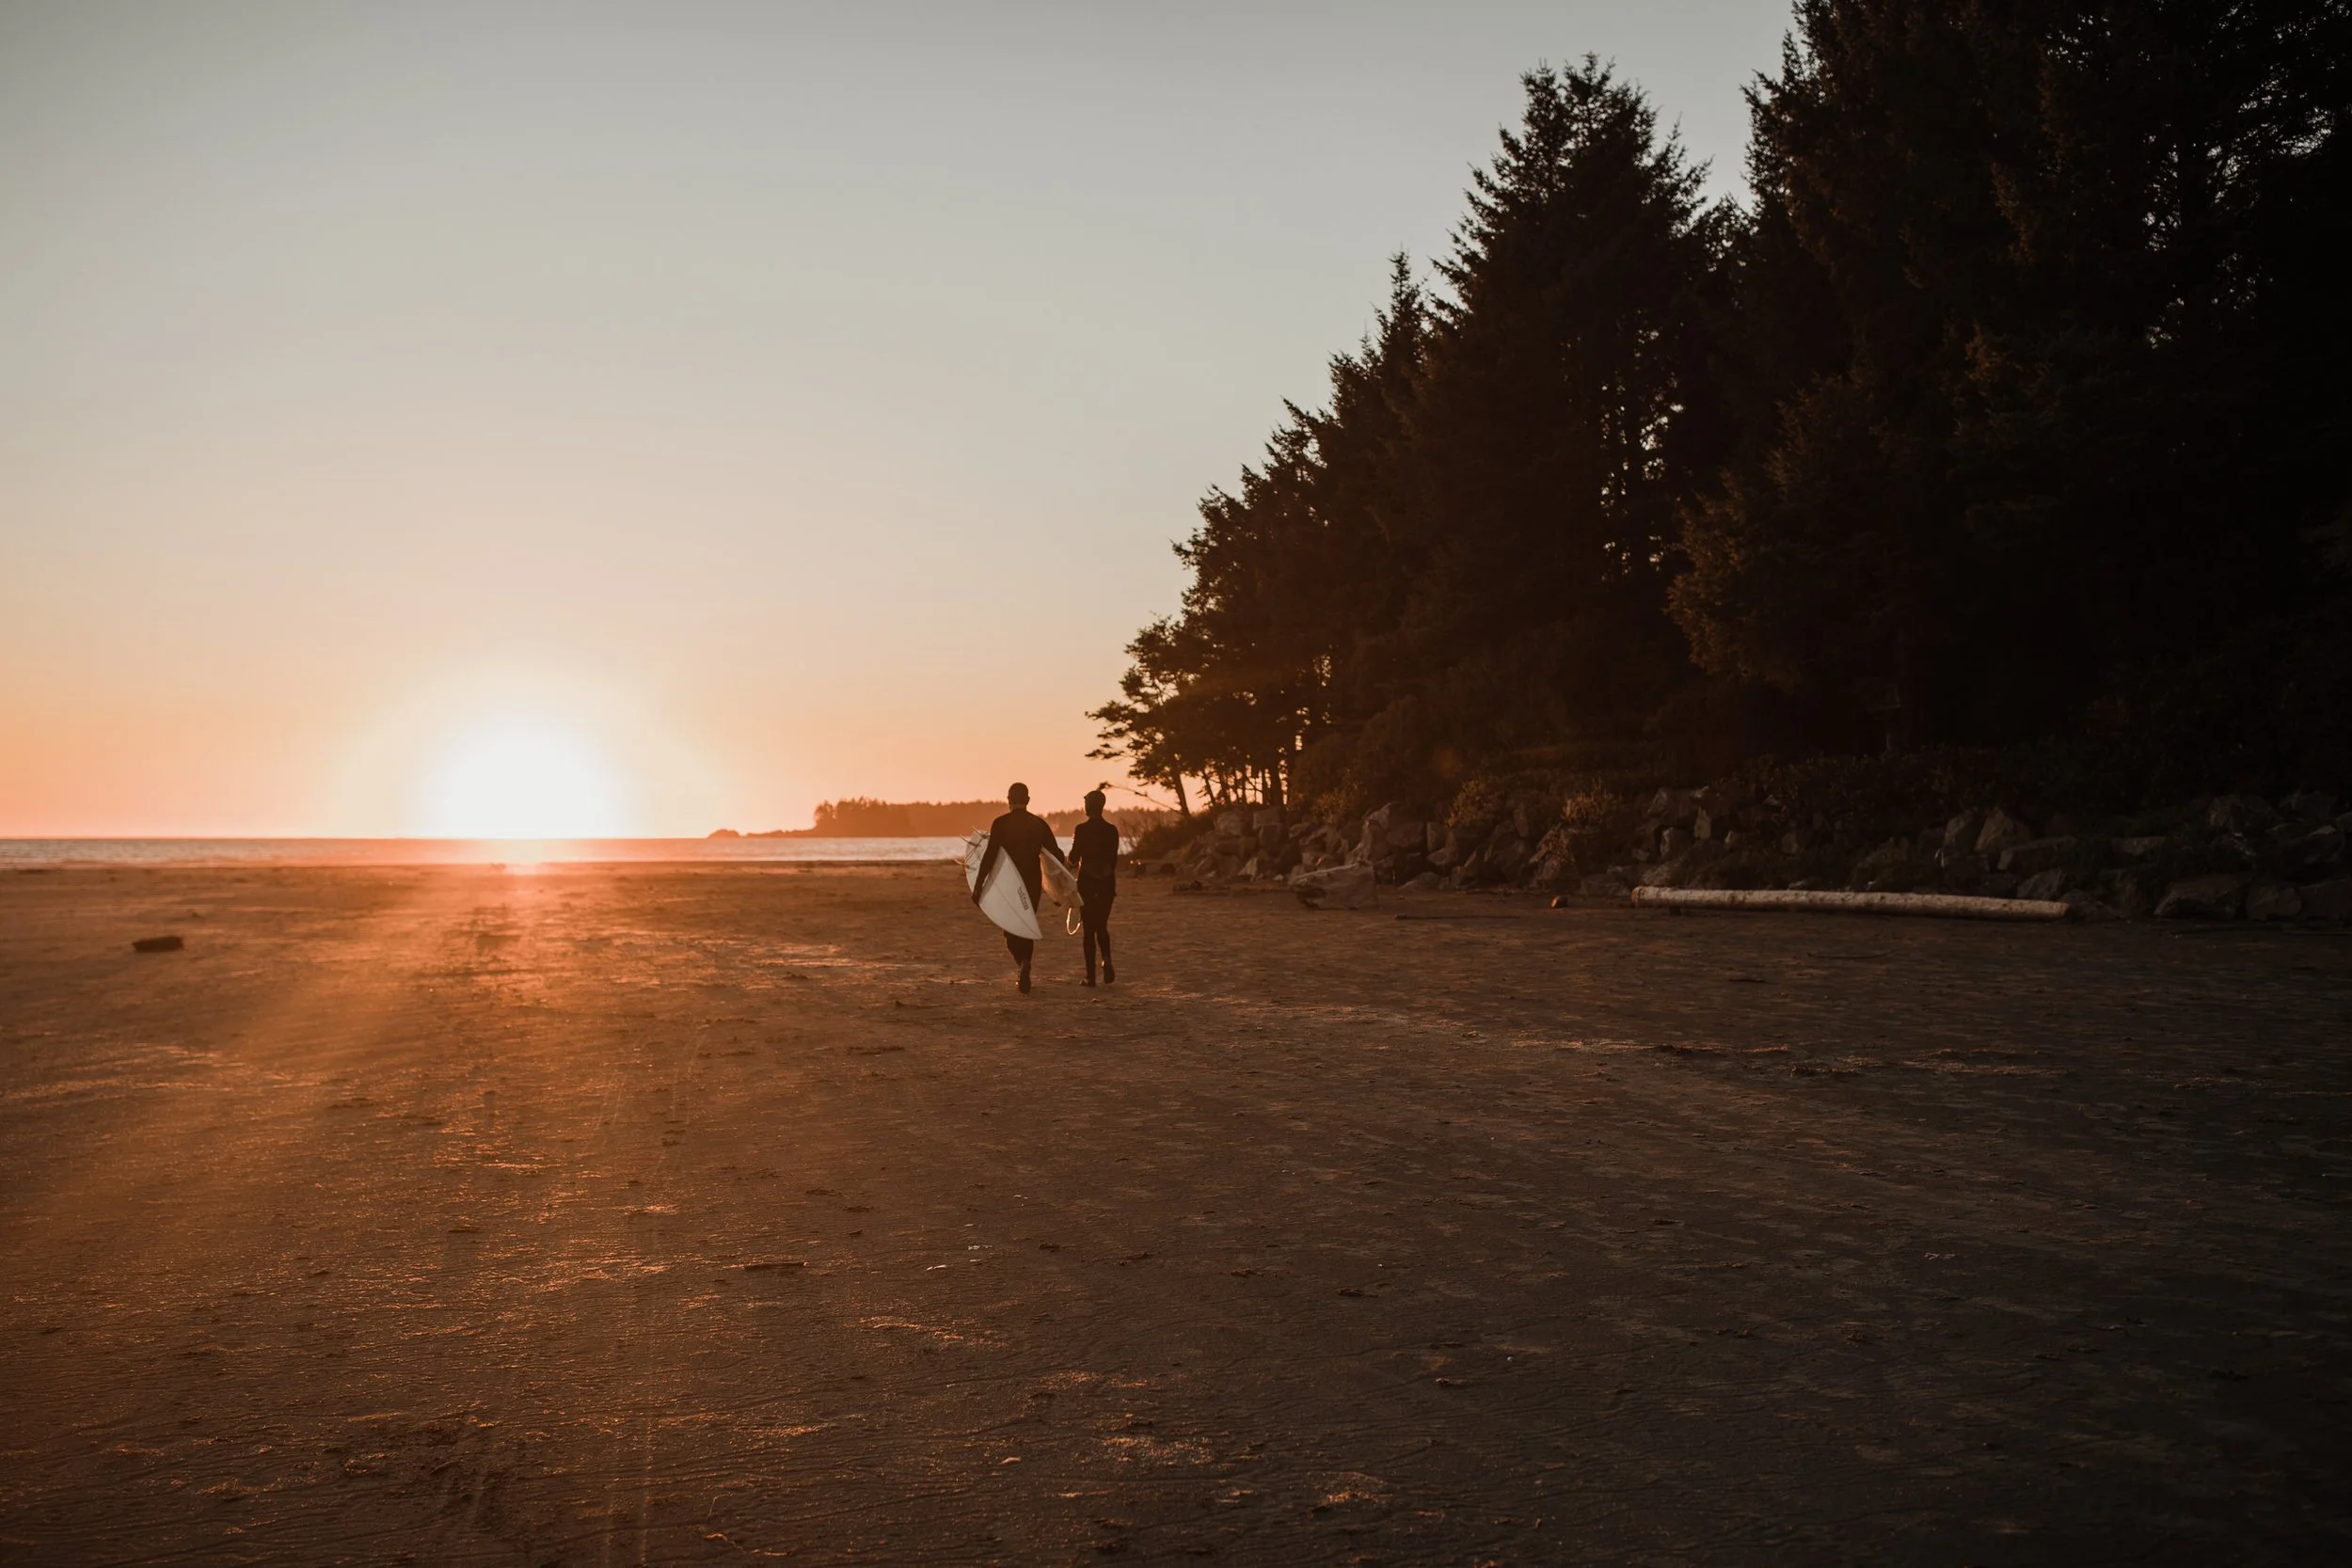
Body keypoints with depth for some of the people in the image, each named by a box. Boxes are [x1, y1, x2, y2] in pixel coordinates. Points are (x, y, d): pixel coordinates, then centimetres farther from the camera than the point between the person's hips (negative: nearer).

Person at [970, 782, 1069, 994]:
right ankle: (1025, 968, 1)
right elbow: (1057, 855, 1)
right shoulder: (1039, 824, 1)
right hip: (1032, 884, 2)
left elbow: (989, 856, -14)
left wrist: (978, 884, -11)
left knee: (1011, 929, 11)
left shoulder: (1000, 824, -8)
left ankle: (1024, 967, -11)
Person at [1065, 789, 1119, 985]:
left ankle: (1091, 975, 3)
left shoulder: (1081, 829, -10)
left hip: (1087, 881, -3)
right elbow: (1114, 860, 7)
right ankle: (1106, 959, -11)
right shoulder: (1112, 830, 2)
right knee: (1102, 926, 17)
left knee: (1089, 928, 4)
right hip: (1106, 882, 3)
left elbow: (1073, 859, -7)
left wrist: (1073, 842, 12)